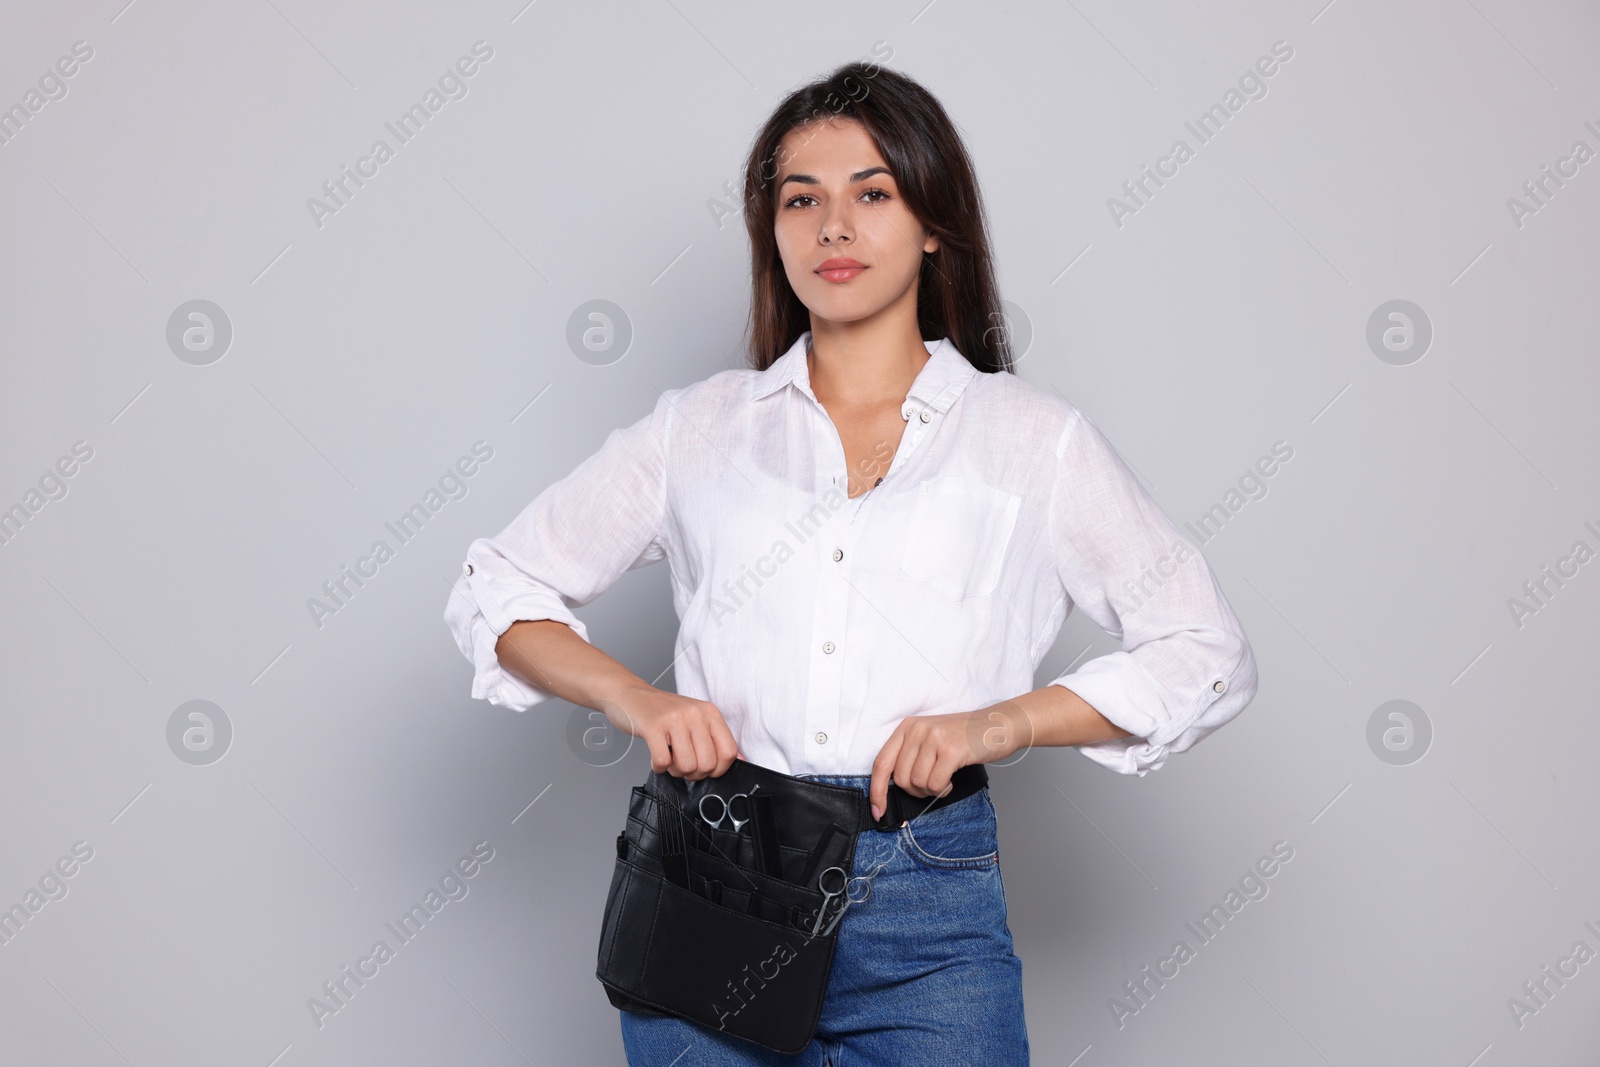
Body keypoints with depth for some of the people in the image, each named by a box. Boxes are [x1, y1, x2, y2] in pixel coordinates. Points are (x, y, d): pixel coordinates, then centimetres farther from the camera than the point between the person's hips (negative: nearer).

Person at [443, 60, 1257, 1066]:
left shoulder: (1033, 438, 5)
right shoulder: (701, 427, 9)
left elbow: (1210, 654, 5)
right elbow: (497, 586, 14)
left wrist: (1001, 722, -8)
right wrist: (635, 698, -5)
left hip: (926, 911, -1)